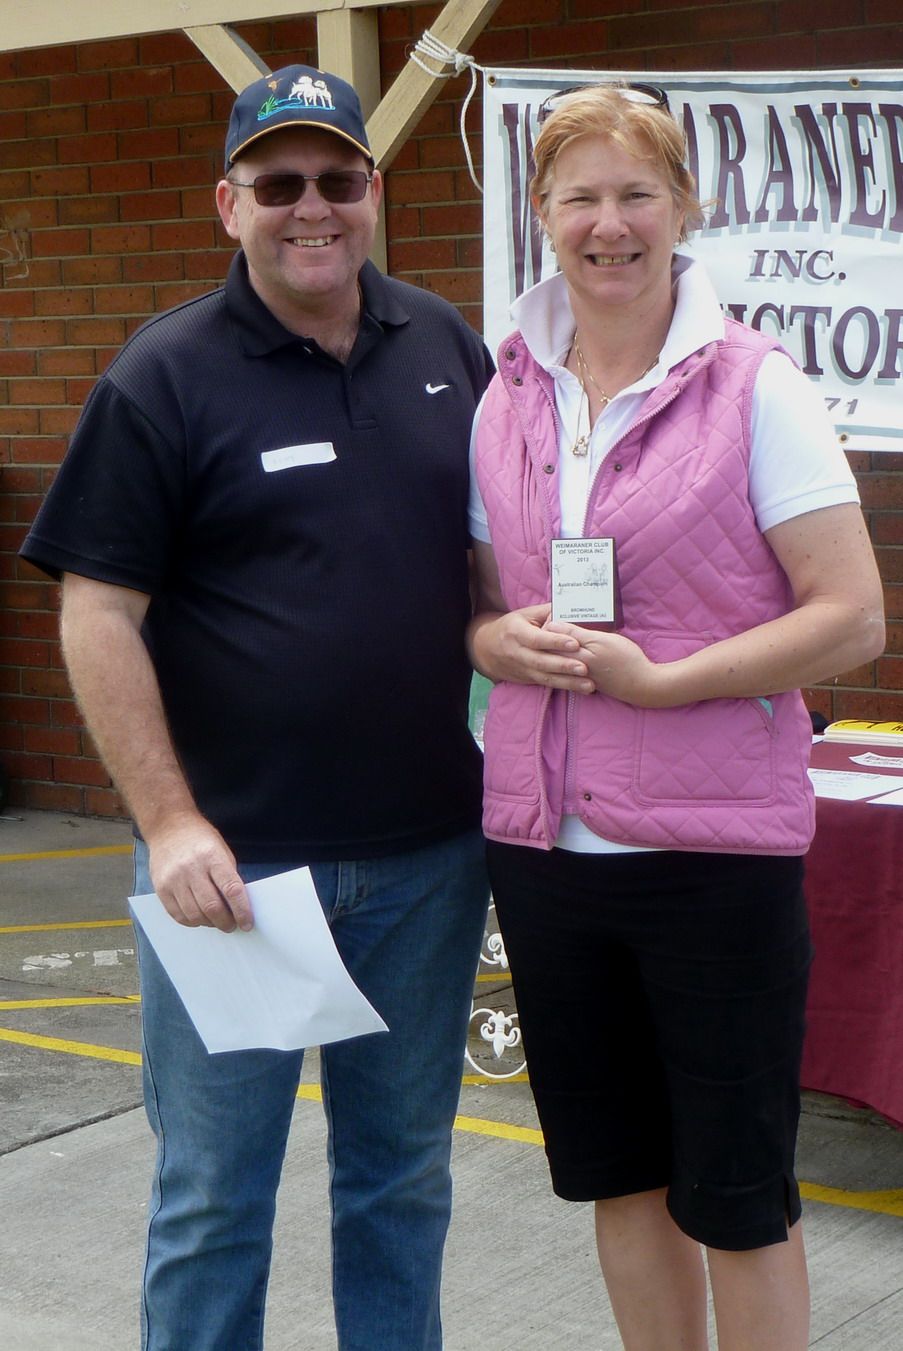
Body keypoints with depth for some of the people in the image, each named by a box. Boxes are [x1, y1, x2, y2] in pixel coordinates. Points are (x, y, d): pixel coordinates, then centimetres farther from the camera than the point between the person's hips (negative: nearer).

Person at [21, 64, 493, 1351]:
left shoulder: (445, 346, 7)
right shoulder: (166, 377, -7)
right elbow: (97, 616, -10)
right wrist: (171, 825, -16)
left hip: (428, 850, 4)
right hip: (236, 858, -4)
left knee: (402, 1172, 17)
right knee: (214, 1192, 7)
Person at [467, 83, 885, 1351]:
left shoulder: (753, 386, -6)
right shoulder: (505, 400, 7)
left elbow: (852, 618, -10)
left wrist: (654, 677, -18)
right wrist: (498, 641, -6)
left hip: (715, 844, -5)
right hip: (542, 835, 5)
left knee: (734, 1191, 6)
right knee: (619, 1170, 17)